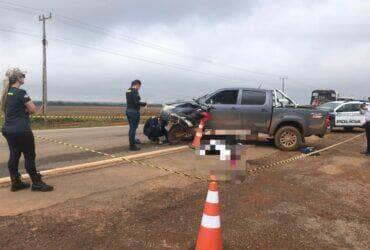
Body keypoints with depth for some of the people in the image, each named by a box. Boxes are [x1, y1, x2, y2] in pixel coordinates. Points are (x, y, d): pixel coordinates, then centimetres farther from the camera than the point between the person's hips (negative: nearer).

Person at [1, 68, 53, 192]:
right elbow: (33, 109, -15)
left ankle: (15, 183, 21)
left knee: (14, 156, 13)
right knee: (30, 156, 0)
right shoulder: (20, 92, -15)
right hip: (21, 131, -8)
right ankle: (37, 183, 8)